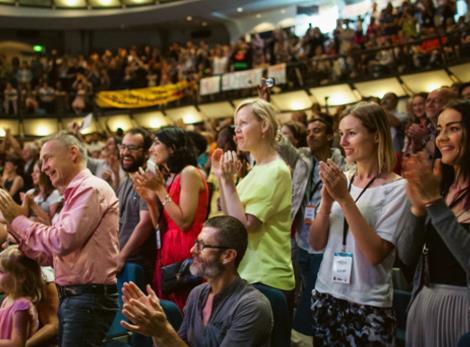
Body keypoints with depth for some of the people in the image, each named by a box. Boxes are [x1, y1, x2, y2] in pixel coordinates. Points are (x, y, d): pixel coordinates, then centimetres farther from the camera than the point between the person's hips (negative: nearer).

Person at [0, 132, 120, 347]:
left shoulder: (91, 189, -11)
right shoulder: (76, 193, 18)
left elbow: (63, 241, -21)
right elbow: (50, 255, 17)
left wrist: (18, 219, -8)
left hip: (89, 299, -9)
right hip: (71, 297, 10)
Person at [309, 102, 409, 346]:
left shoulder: (396, 187, -10)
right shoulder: (340, 180, 5)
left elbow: (376, 253, -19)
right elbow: (316, 244, 2)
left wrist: (345, 199, -22)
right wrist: (327, 200, -13)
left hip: (367, 306, -5)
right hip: (326, 296, 5)